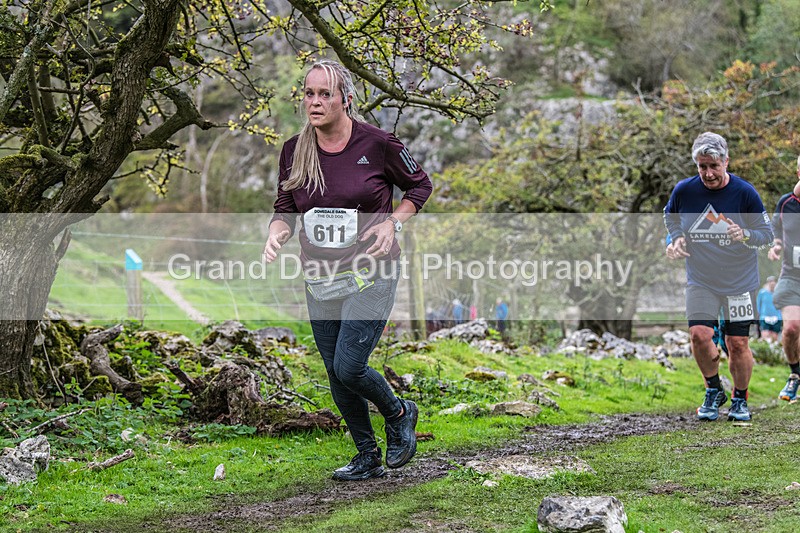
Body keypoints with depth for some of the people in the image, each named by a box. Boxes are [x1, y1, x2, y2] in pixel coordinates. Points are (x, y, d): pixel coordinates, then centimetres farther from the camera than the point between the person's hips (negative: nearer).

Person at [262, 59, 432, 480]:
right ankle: (368, 457, 25)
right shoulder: (295, 151, 0)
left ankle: (399, 414, 17)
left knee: (349, 367, -14)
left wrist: (392, 223, -10)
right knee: (335, 373, 8)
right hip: (319, 280, 5)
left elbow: (420, 185, 5)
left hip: (370, 275, -5)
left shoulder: (376, 144, -9)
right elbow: (285, 208, 7)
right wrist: (277, 233, -15)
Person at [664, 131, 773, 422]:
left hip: (740, 282, -1)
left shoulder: (745, 193, -13)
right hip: (700, 280, 1)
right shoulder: (684, 191, -8)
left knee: (738, 343, -1)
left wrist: (745, 236, -26)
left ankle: (740, 399, 24)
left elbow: (767, 233, -6)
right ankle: (714, 391, 10)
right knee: (699, 335, -15)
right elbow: (670, 216, 15)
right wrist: (677, 238, -4)